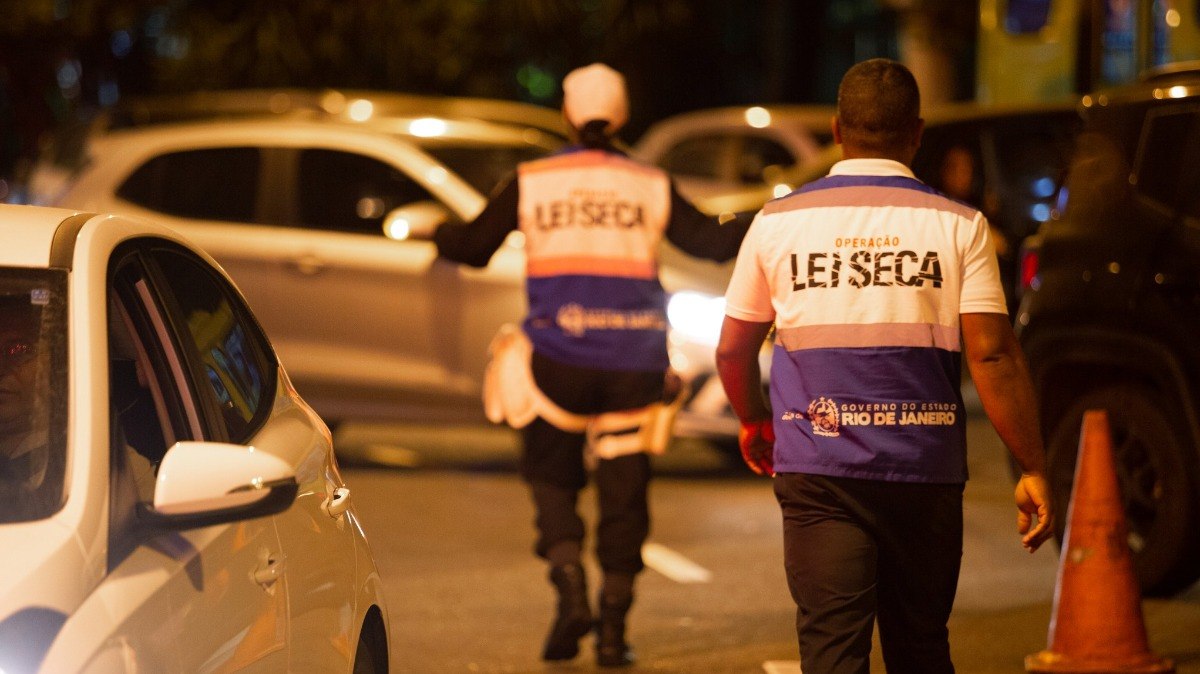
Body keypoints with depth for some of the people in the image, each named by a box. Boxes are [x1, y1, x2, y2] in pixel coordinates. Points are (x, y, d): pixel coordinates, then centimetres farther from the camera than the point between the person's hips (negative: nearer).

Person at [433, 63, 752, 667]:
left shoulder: (530, 182, 2)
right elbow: (712, 242, 1)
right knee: (624, 488, 8)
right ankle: (613, 628, 8)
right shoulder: (651, 187, 3)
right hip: (635, 360, 1)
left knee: (552, 476, 13)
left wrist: (436, 235, 27)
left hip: (559, 354, -1)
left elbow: (473, 247, 6)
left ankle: (569, 584, -11)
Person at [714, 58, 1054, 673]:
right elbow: (993, 356, -7)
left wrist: (753, 422, 29)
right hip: (924, 475, 0)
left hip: (816, 472, 0)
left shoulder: (777, 223, 3)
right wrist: (1031, 470, -1)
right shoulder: (958, 226, -1)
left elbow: (732, 350, 10)